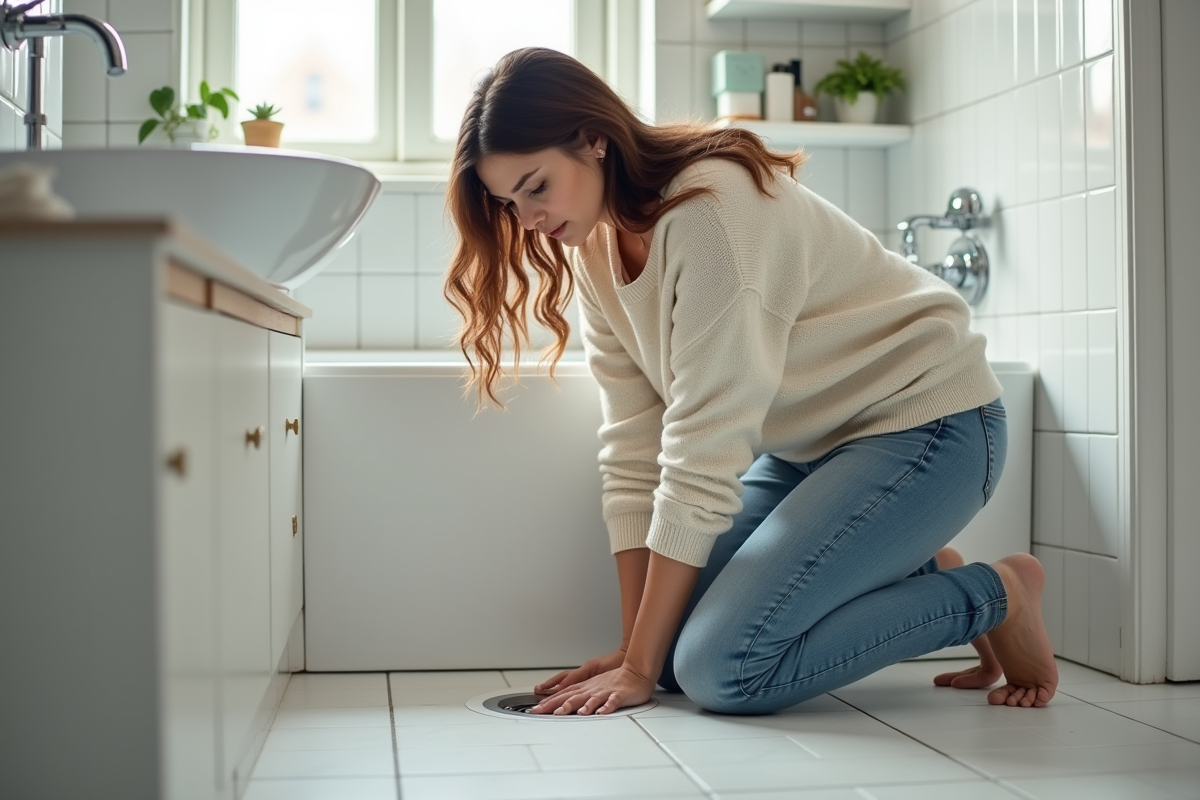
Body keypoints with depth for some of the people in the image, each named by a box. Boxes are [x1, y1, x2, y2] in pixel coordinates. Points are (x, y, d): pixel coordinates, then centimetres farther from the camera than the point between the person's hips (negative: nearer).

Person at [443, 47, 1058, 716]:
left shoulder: (711, 208, -27)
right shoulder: (594, 248, -1)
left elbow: (703, 457, -27)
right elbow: (634, 452, -3)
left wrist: (641, 669, -22)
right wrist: (633, 649, -7)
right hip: (810, 444, 9)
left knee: (723, 670, -20)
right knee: (673, 644, -1)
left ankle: (996, 596, -2)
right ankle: (916, 576, 13)